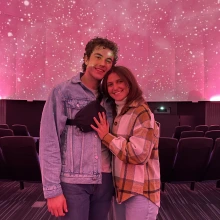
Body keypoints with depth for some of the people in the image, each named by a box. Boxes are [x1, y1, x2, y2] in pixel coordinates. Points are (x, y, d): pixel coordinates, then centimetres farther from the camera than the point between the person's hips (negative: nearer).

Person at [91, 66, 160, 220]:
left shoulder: (141, 112, -17)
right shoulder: (118, 112, 9)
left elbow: (138, 154, -25)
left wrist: (106, 136, -18)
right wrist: (106, 136, 1)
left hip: (140, 190, -8)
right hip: (126, 187, 8)